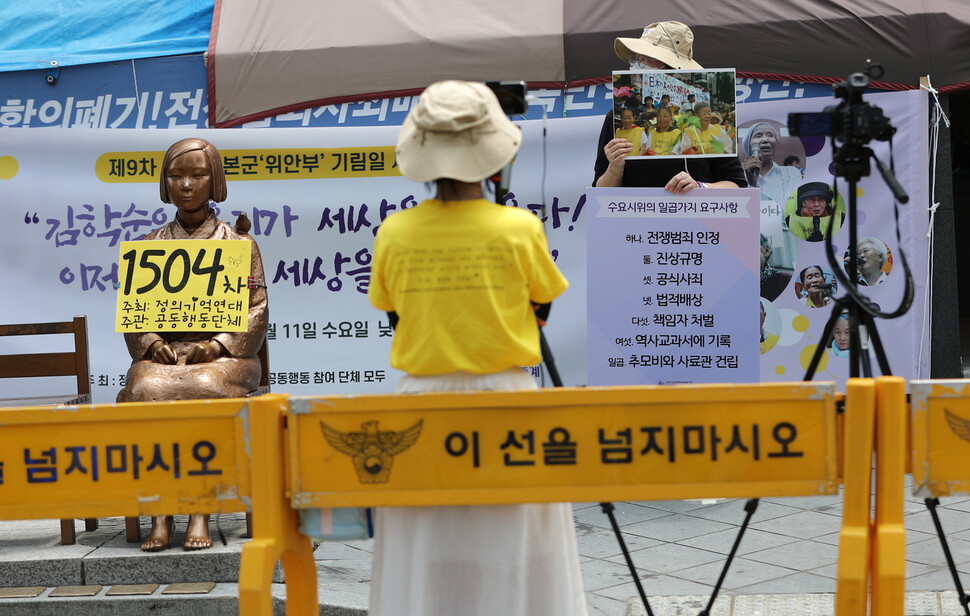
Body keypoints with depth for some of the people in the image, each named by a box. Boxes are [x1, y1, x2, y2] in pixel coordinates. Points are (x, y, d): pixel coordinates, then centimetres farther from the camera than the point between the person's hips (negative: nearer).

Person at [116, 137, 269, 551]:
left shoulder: (239, 244, 11)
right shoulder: (149, 246, 17)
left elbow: (256, 310, 3)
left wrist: (217, 346, -13)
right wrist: (153, 345, -9)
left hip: (223, 355, -2)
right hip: (162, 353, 2)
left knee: (205, 389, -36)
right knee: (147, 391, -33)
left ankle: (201, 515, -33)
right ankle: (159, 517, -32)